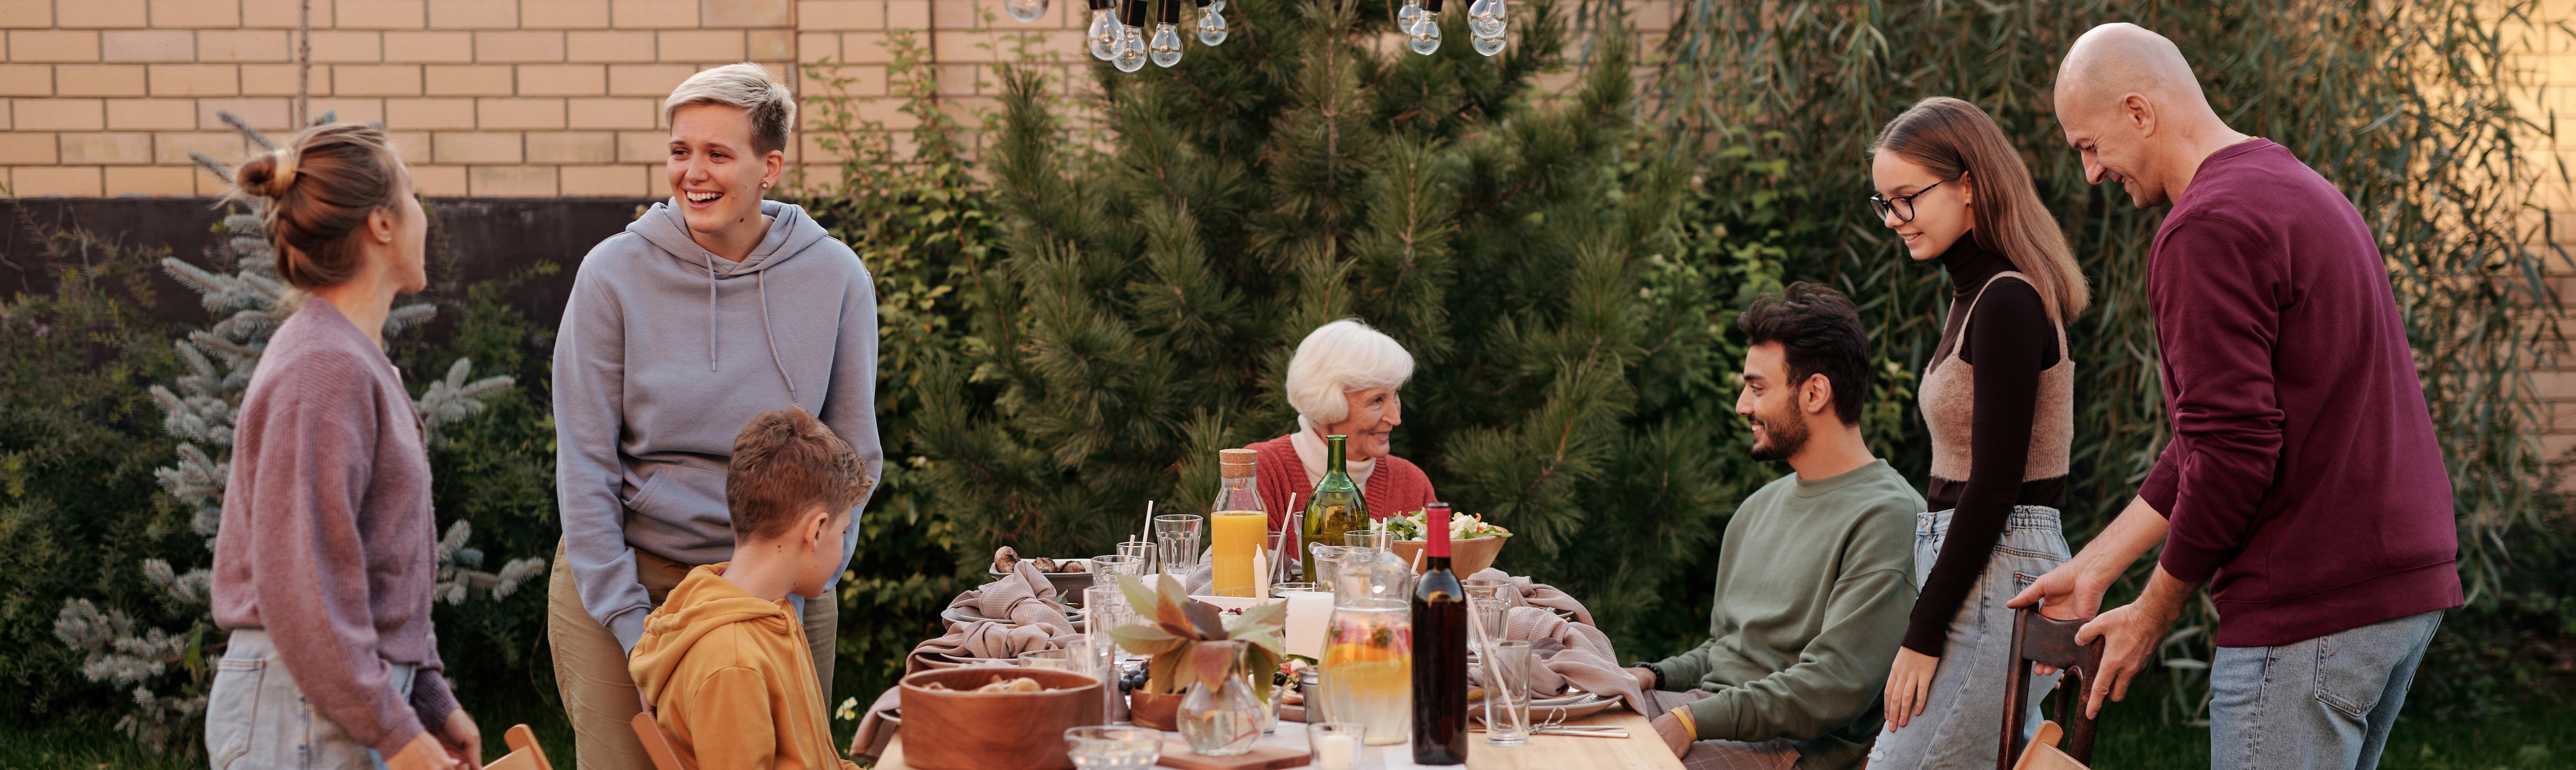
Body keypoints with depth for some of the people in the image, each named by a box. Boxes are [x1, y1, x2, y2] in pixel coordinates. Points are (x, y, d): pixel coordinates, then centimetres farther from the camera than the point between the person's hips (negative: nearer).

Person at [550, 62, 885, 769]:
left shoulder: (835, 280, -5)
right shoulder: (615, 274, -8)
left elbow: (852, 460, 2)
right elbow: (584, 466, -6)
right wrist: (630, 620, -11)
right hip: (625, 575, -1)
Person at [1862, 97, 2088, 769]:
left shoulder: (2006, 304, -15)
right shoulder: (1980, 294, 15)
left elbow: (1995, 487, -18)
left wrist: (1923, 636, -16)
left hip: (1998, 577, -10)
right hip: (1986, 570, 10)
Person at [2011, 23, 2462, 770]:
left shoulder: (2210, 227, -14)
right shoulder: (2304, 191, 19)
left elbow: (2233, 454, -20)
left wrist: (2153, 615, -7)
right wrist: (2094, 566, 18)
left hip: (2310, 610, -10)